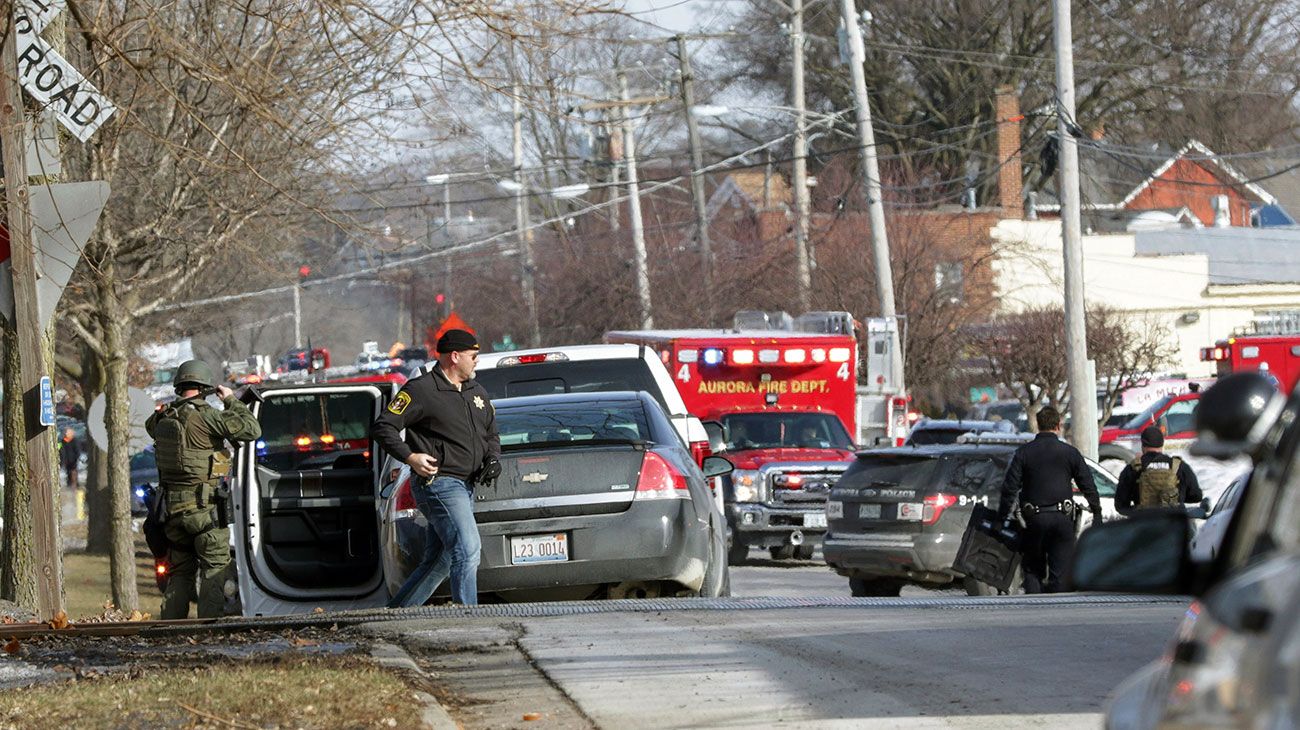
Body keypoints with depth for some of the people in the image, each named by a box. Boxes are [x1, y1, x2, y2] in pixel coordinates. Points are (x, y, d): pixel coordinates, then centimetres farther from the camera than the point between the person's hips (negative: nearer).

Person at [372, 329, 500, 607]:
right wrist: (409, 456, -19)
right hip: (438, 483, -9)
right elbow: (382, 427, -7)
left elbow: (491, 434, 30)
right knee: (467, 550, -20)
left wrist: (493, 459, 8)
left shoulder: (476, 392, 18)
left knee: (439, 563, 10)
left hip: (465, 486, 9)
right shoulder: (422, 391, -7)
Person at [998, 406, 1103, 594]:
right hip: (1062, 518, 0)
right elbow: (1088, 486, 6)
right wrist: (1097, 513, 17)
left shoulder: (1024, 452, 1)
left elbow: (1009, 488, -2)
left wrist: (1002, 518, 3)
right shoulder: (1070, 453, 2)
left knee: (1033, 570, 10)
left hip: (1034, 518, 0)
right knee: (1060, 571, 3)